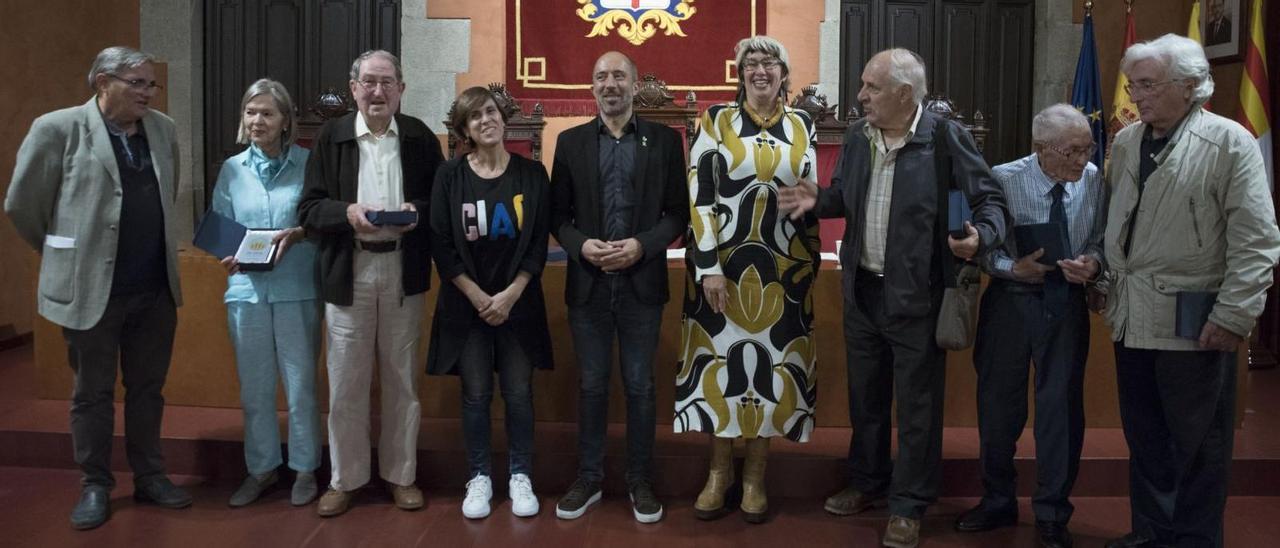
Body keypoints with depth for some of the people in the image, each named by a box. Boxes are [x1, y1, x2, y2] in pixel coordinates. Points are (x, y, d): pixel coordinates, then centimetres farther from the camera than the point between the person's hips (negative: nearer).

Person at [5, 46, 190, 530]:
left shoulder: (164, 129, 6)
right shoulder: (57, 128, -8)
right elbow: (21, 204, -2)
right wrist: (67, 254, 8)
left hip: (156, 288, 4)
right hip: (90, 288, -4)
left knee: (147, 388, 14)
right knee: (93, 394, 9)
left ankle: (149, 477, 27)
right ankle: (95, 486, 23)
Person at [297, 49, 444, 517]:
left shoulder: (421, 137, 4)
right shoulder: (331, 137, 2)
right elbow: (309, 209, 0)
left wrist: (419, 211, -15)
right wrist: (347, 212, -18)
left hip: (403, 273, 1)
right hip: (347, 273, 0)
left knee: (402, 380, 10)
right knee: (346, 382, 6)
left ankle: (401, 474, 24)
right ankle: (344, 478, 20)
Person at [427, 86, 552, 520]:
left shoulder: (532, 173, 0)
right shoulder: (450, 175, -1)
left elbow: (539, 242, -2)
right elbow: (441, 244, -4)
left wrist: (510, 295, -11)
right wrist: (477, 296, -10)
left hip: (518, 301, 0)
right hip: (466, 302, 0)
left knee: (518, 393, 5)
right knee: (476, 394, 6)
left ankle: (520, 477, 19)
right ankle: (479, 478, 19)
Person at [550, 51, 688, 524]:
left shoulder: (665, 140, 2)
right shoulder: (571, 142, 6)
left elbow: (678, 213, 0)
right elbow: (557, 213, 5)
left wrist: (642, 245, -15)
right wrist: (580, 245, -14)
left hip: (641, 283, -1)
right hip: (588, 284, 1)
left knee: (640, 387, 8)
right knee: (591, 386, 10)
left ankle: (640, 481, 21)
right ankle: (589, 478, 23)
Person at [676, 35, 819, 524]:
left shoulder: (802, 126, 7)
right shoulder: (716, 121, -1)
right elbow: (698, 196, -6)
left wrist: (810, 263, 7)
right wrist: (709, 267, -13)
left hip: (783, 265, 2)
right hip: (723, 261, -2)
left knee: (770, 364, 6)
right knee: (721, 359, 4)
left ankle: (754, 478, 20)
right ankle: (719, 472, 20)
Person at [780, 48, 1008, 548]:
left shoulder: (945, 138, -14)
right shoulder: (857, 135, 3)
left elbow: (989, 197, -9)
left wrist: (982, 236, -29)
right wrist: (818, 200, -5)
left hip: (917, 294, -6)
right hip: (862, 289, 6)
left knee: (916, 404, 6)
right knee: (865, 395, 19)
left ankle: (909, 505, 20)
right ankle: (868, 482, 38)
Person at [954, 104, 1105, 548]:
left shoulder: (1094, 180, -7)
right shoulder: (1004, 180, -13)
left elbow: (1102, 241, 4)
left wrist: (1092, 262, -17)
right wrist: (1013, 268, -24)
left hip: (1066, 303, 1)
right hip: (1010, 300, -1)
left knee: (1061, 406, 6)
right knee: (998, 402, 11)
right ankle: (998, 502, 32)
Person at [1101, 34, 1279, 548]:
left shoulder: (1230, 142, -9)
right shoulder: (1125, 142, 10)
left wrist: (1233, 317, -15)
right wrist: (1106, 285, 10)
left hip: (1193, 324, -6)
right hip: (1131, 318, 6)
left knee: (1196, 443, 7)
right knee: (1144, 439, 16)